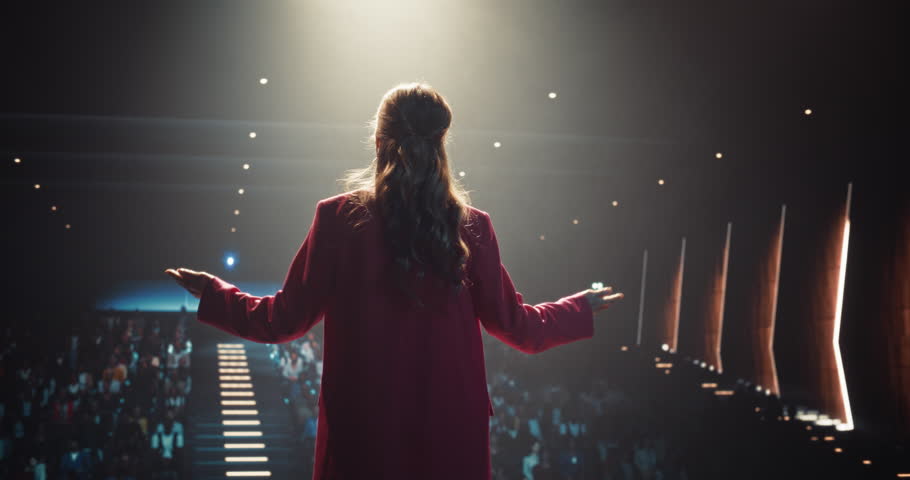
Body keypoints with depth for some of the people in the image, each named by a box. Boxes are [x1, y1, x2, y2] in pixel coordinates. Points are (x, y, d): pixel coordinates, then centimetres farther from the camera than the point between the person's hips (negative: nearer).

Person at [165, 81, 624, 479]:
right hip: (450, 428, 1)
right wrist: (582, 309, 21)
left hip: (363, 428, -1)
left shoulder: (338, 218, -7)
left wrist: (212, 293, 15)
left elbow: (284, 320, -2)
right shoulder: (471, 227, -3)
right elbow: (517, 327, 3)